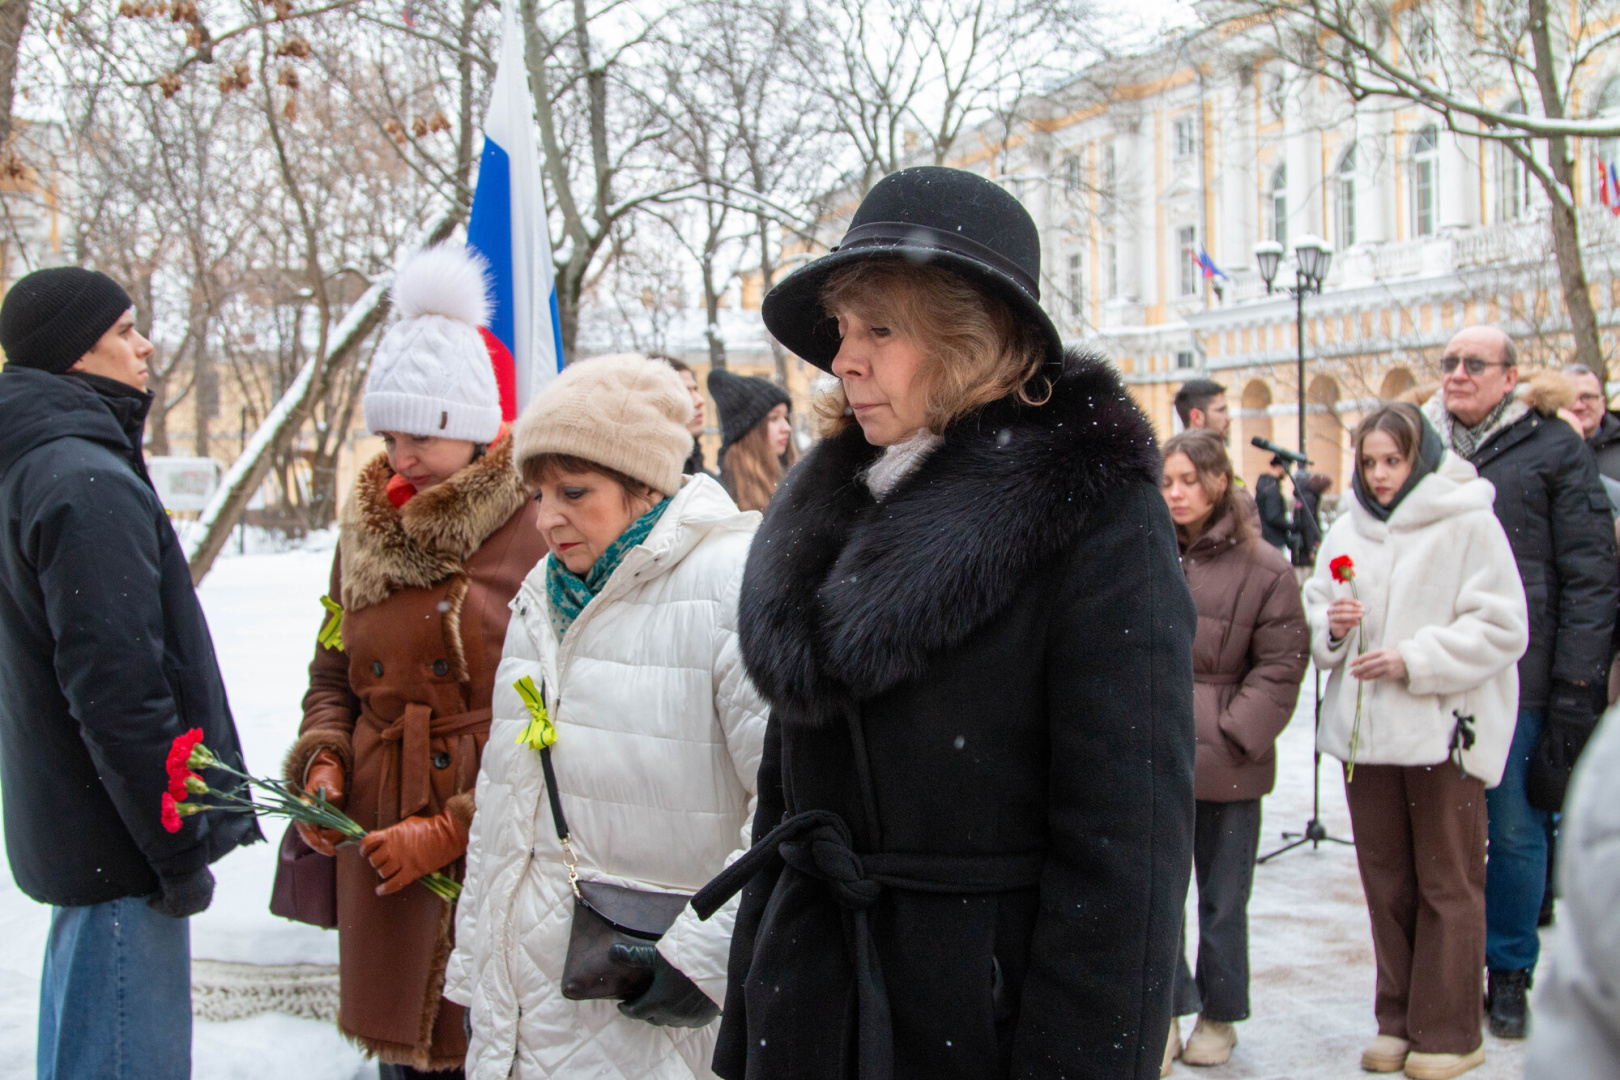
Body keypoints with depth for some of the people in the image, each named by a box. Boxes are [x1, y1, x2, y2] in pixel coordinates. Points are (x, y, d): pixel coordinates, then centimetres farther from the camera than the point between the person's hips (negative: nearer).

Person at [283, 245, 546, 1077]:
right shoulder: (365, 527, 11)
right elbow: (332, 674, 20)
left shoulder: (542, 529, -10)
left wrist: (455, 828, -14)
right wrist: (322, 760, 0)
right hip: (378, 845, 5)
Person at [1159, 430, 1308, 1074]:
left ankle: (1218, 1019, 28)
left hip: (1228, 765, -2)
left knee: (1222, 900, 12)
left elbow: (1280, 665, -5)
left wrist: (1233, 733, -11)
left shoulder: (1262, 567, -6)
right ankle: (1167, 1013, 18)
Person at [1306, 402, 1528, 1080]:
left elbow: (1501, 627, -11)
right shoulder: (1348, 530, 11)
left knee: (1448, 884, 3)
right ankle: (1398, 1022, 24)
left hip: (1443, 730, -5)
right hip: (1364, 727, 5)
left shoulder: (1468, 523, -7)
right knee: (1386, 881, 12)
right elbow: (1316, 620, 14)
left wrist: (1414, 660, -18)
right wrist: (1332, 628, -8)